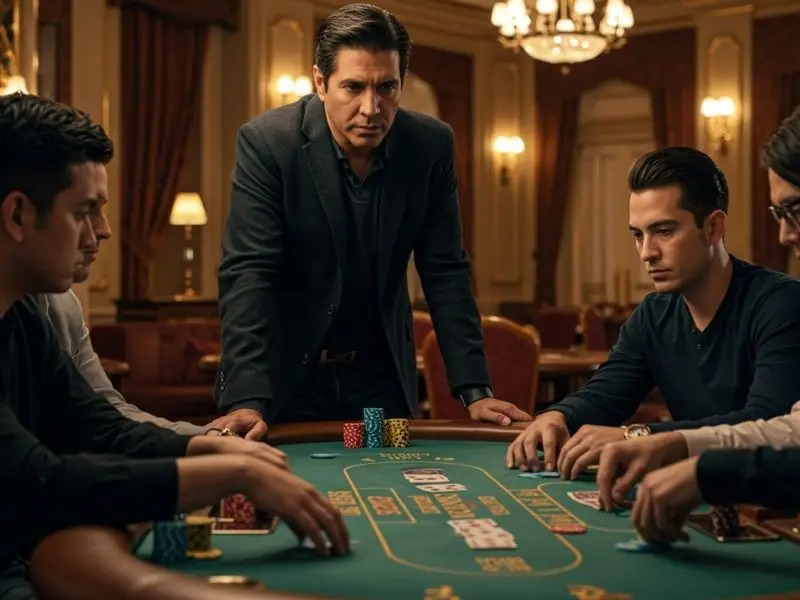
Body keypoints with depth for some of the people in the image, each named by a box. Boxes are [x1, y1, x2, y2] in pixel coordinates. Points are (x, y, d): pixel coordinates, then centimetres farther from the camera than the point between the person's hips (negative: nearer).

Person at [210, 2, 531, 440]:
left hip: (382, 378, 3)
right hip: (286, 374, -3)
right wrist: (247, 401, -32)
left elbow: (445, 273, -3)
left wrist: (474, 391, -10)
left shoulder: (430, 145, -7)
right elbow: (248, 274, -22)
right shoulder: (266, 142, -17)